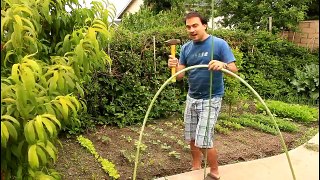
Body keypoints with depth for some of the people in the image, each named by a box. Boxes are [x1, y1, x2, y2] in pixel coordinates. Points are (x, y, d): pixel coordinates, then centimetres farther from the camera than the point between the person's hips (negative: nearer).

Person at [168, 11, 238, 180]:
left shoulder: (219, 44, -11)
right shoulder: (186, 48, 4)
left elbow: (234, 69, -13)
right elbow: (179, 76, 0)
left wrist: (223, 65, -35)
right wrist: (174, 66, -22)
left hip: (211, 99, -5)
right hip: (191, 98, 6)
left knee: (204, 140, -8)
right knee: (191, 138, 13)